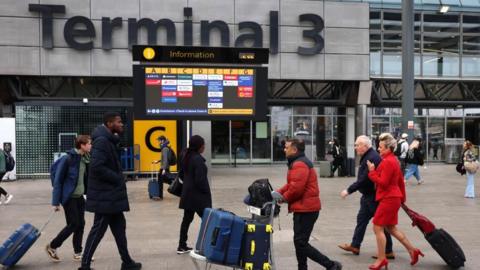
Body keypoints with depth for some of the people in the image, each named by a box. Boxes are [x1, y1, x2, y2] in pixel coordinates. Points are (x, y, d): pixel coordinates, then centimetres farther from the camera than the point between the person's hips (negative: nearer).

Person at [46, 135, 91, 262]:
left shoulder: (85, 158, 4)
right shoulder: (68, 159, -18)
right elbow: (58, 181, -14)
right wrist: (55, 202, -14)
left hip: (80, 197, 7)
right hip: (69, 197, -7)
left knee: (81, 224, 8)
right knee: (73, 224, -3)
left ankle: (78, 253, 20)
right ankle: (52, 247, 17)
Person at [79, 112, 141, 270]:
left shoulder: (108, 140, 14)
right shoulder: (102, 141, -17)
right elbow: (97, 166, -27)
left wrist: (118, 179, 7)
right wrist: (117, 179, -18)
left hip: (110, 194, 10)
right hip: (104, 195, -10)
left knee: (119, 227, 15)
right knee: (98, 230, -1)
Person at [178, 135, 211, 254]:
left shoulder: (185, 156, 7)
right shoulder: (198, 159, -20)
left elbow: (181, 174, 16)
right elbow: (200, 180, -22)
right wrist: (206, 191, -8)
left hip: (187, 193, 9)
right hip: (198, 195, -9)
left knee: (187, 219, 14)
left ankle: (182, 246, 19)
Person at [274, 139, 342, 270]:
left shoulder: (299, 165, -18)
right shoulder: (297, 163, 18)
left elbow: (296, 188, -25)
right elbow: (291, 184, 19)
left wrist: (283, 198, -9)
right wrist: (278, 192, 5)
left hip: (306, 209, -11)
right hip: (303, 208, 11)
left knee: (301, 243, -9)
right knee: (299, 241, 16)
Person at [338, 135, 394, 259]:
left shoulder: (372, 158, -23)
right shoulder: (367, 156, 10)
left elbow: (364, 179, -28)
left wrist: (349, 190, -22)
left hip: (373, 196, -10)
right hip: (368, 196, 10)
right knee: (361, 219, 16)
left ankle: (388, 251, 12)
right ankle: (355, 246, 28)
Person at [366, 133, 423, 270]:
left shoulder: (388, 162, -18)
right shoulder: (393, 160, 14)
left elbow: (383, 183, -22)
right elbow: (401, 181, 20)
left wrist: (372, 171, -13)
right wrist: (402, 198, 25)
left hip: (388, 199, -10)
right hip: (393, 198, 10)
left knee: (378, 228, -3)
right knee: (391, 228, 17)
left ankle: (381, 259, 5)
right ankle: (412, 250, 22)